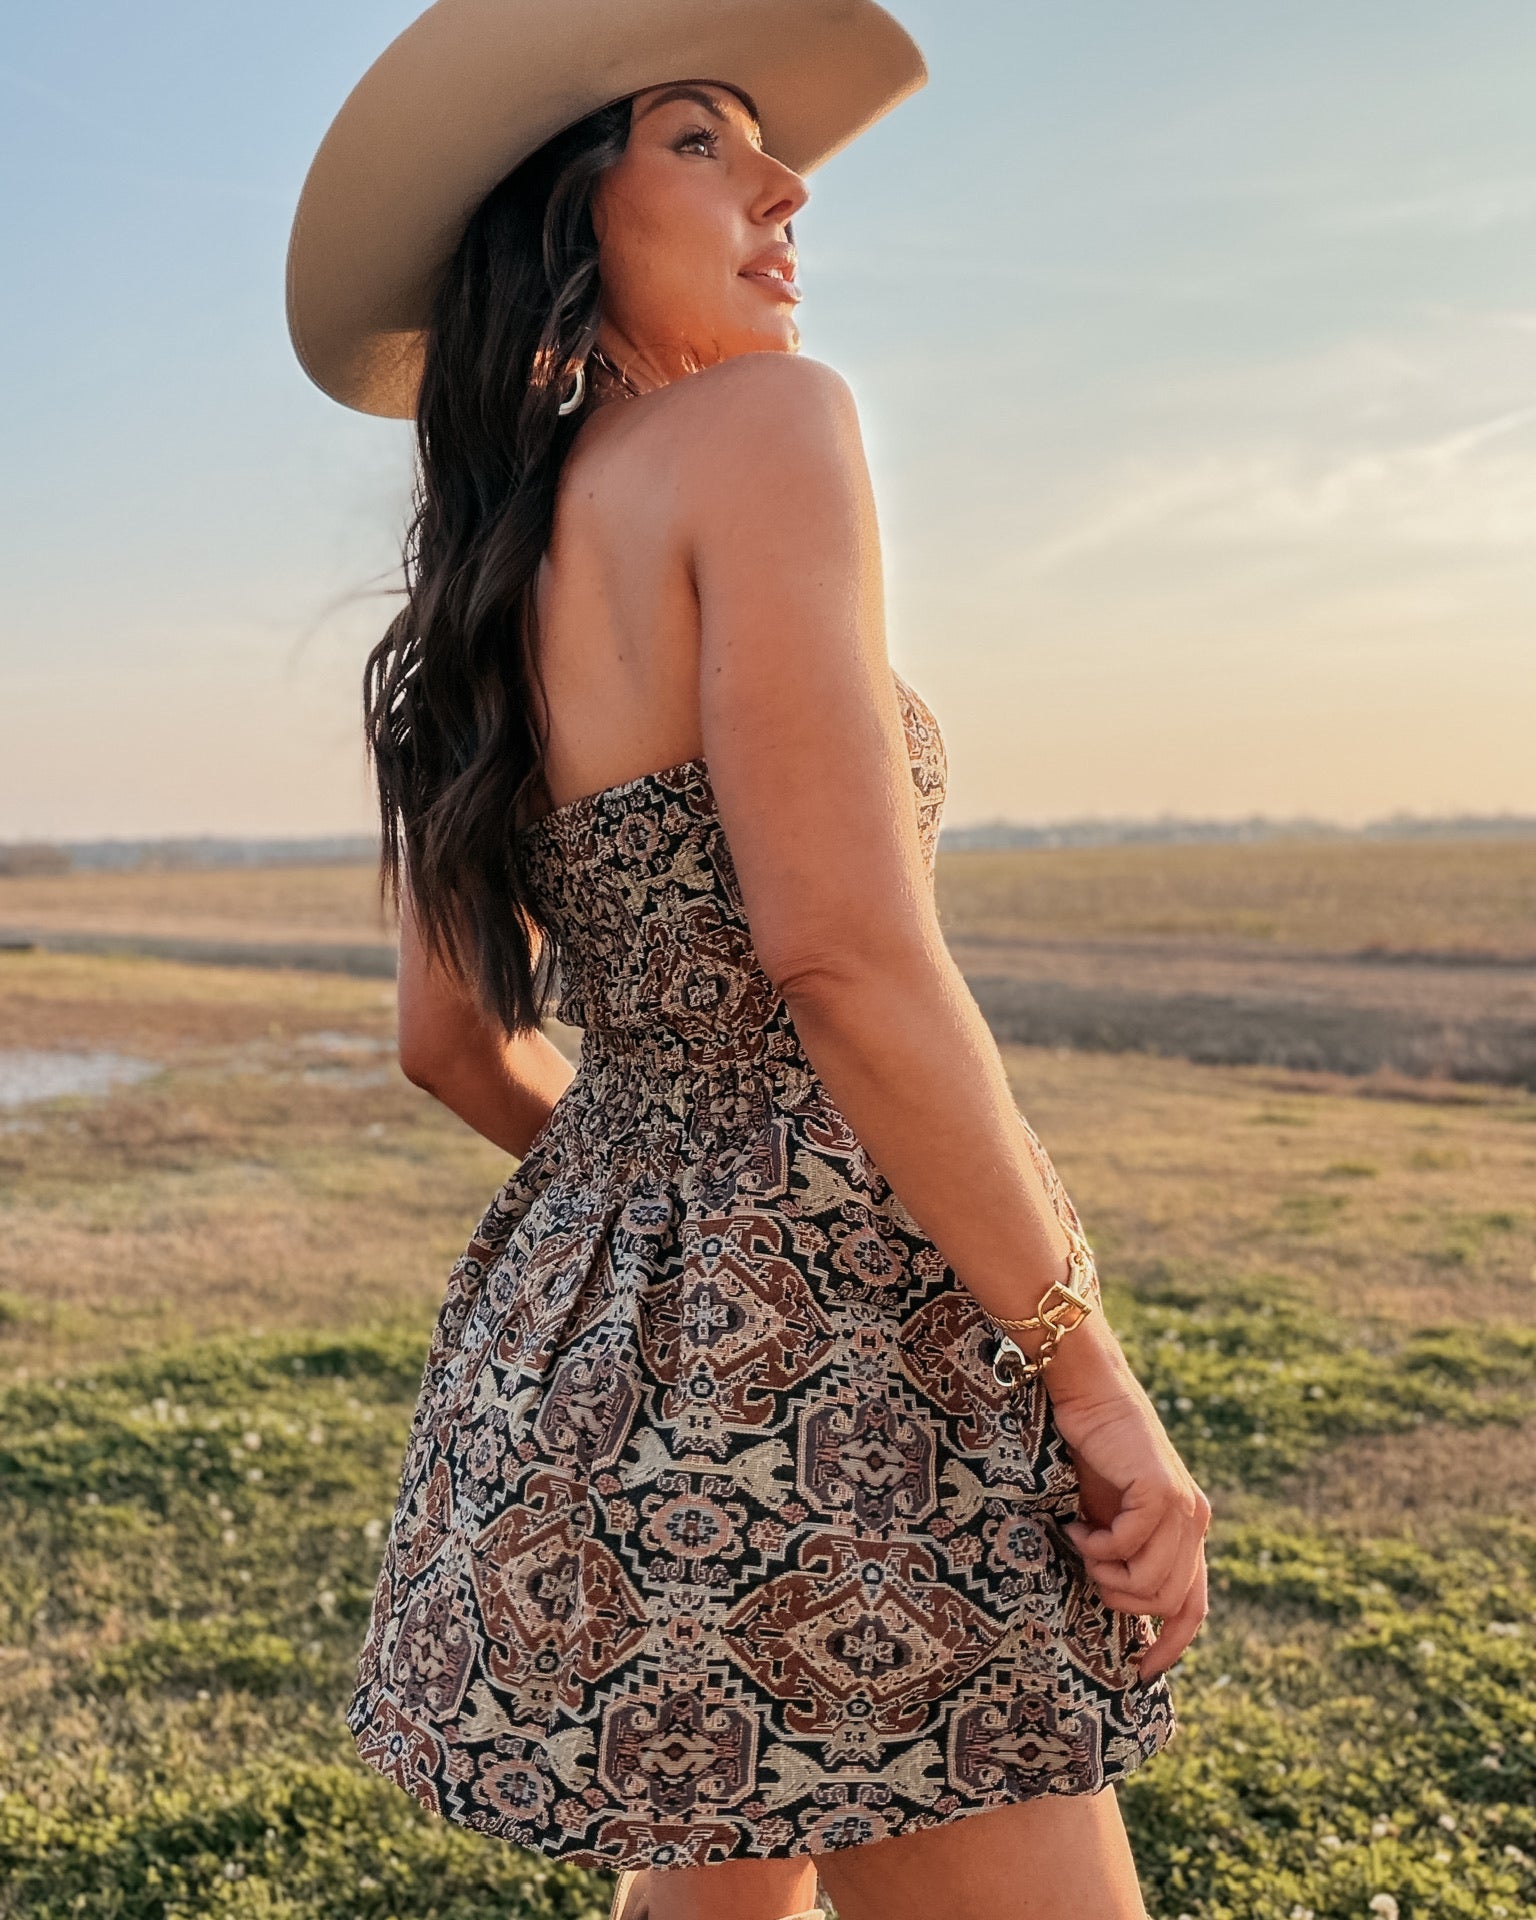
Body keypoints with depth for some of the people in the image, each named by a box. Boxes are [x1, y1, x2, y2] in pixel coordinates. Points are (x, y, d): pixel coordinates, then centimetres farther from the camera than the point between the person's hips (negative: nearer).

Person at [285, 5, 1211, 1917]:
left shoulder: (481, 610, 12)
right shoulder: (758, 423, -12)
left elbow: (449, 1040, 16)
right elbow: (845, 951, -24)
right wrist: (1096, 1375, -16)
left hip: (586, 1318, 9)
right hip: (814, 1347, -9)